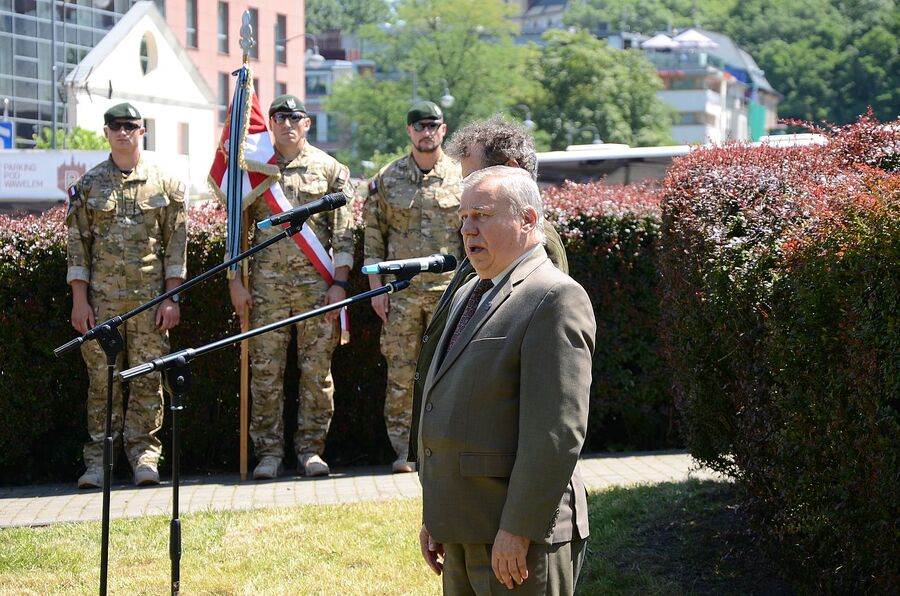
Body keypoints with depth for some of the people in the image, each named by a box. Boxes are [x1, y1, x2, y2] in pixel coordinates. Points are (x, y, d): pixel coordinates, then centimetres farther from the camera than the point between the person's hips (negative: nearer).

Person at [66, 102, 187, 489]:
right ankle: (98, 461, 6)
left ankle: (144, 457, 6)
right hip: (102, 298, 1)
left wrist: (172, 298, -3)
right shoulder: (88, 185, 7)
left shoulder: (164, 184, 5)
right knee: (102, 381, 1)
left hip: (150, 298, 0)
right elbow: (77, 245, 6)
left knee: (148, 381, 0)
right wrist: (79, 300, -2)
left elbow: (176, 245, 4)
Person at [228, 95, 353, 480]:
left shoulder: (329, 169, 6)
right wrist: (235, 281, 2)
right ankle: (268, 452, 7)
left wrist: (339, 284, -3)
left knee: (317, 370, 1)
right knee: (265, 371, 1)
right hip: (267, 282, 0)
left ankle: (310, 449, 10)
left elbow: (342, 234, 4)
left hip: (317, 281, 0)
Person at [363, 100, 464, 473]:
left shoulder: (461, 177, 3)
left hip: (449, 289, 0)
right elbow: (374, 236, 7)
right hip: (400, 291, 1)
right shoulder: (387, 179, 5)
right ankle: (403, 450, 9)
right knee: (400, 372, 2)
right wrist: (376, 287, 0)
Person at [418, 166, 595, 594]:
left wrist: (518, 531, -21)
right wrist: (435, 516, 18)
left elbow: (558, 433, -19)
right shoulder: (469, 295, 18)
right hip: (462, 537, 9)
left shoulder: (556, 300, -13)